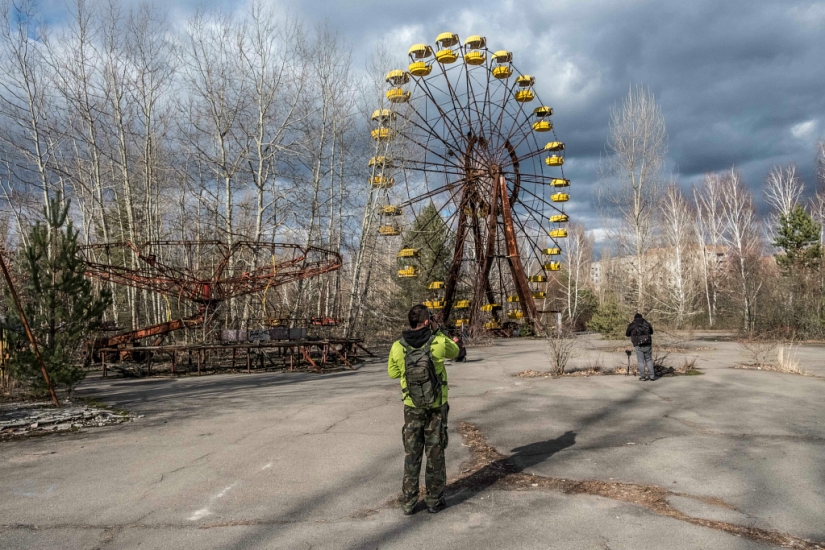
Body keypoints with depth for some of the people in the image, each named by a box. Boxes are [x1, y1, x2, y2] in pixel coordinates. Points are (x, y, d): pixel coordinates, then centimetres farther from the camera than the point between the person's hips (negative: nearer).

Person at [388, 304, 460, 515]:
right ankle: (435, 500, 18)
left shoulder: (398, 347, -10)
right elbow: (454, 352, 9)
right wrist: (437, 331, 7)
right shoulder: (438, 342, -15)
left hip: (412, 407, 1)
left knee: (412, 454, 11)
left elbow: (393, 373, 7)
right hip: (436, 406, -1)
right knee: (435, 453, 11)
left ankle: (408, 503, 15)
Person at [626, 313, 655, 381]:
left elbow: (627, 334, 18)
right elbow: (651, 332, 28)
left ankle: (643, 376, 7)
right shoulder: (647, 324, 9)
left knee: (641, 361, 6)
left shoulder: (631, 325, 2)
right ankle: (651, 376, 13)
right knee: (649, 360, 15)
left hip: (638, 346, -2)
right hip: (647, 345, 2)